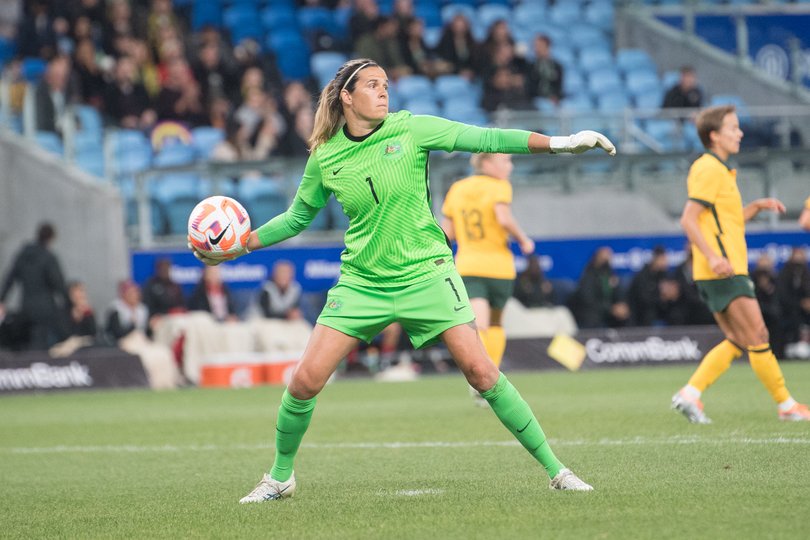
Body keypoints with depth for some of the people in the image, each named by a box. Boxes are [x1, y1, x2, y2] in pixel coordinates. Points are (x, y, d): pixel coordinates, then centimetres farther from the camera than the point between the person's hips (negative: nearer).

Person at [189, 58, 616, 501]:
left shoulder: (410, 129, -6)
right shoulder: (324, 158, 0)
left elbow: (484, 138, -10)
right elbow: (297, 217, 15)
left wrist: (559, 143, -17)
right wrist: (240, 245, 7)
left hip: (425, 273, -2)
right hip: (362, 280, 2)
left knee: (480, 371, -11)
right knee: (305, 380, -7)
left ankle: (554, 470, -2)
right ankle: (279, 477, 16)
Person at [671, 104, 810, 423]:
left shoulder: (718, 169, 21)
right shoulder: (711, 170, -11)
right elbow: (688, 220, -19)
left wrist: (757, 206, 14)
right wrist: (713, 256, -28)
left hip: (721, 272, 10)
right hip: (724, 273, -10)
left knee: (737, 343, 9)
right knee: (757, 339, -5)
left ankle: (690, 394, 3)